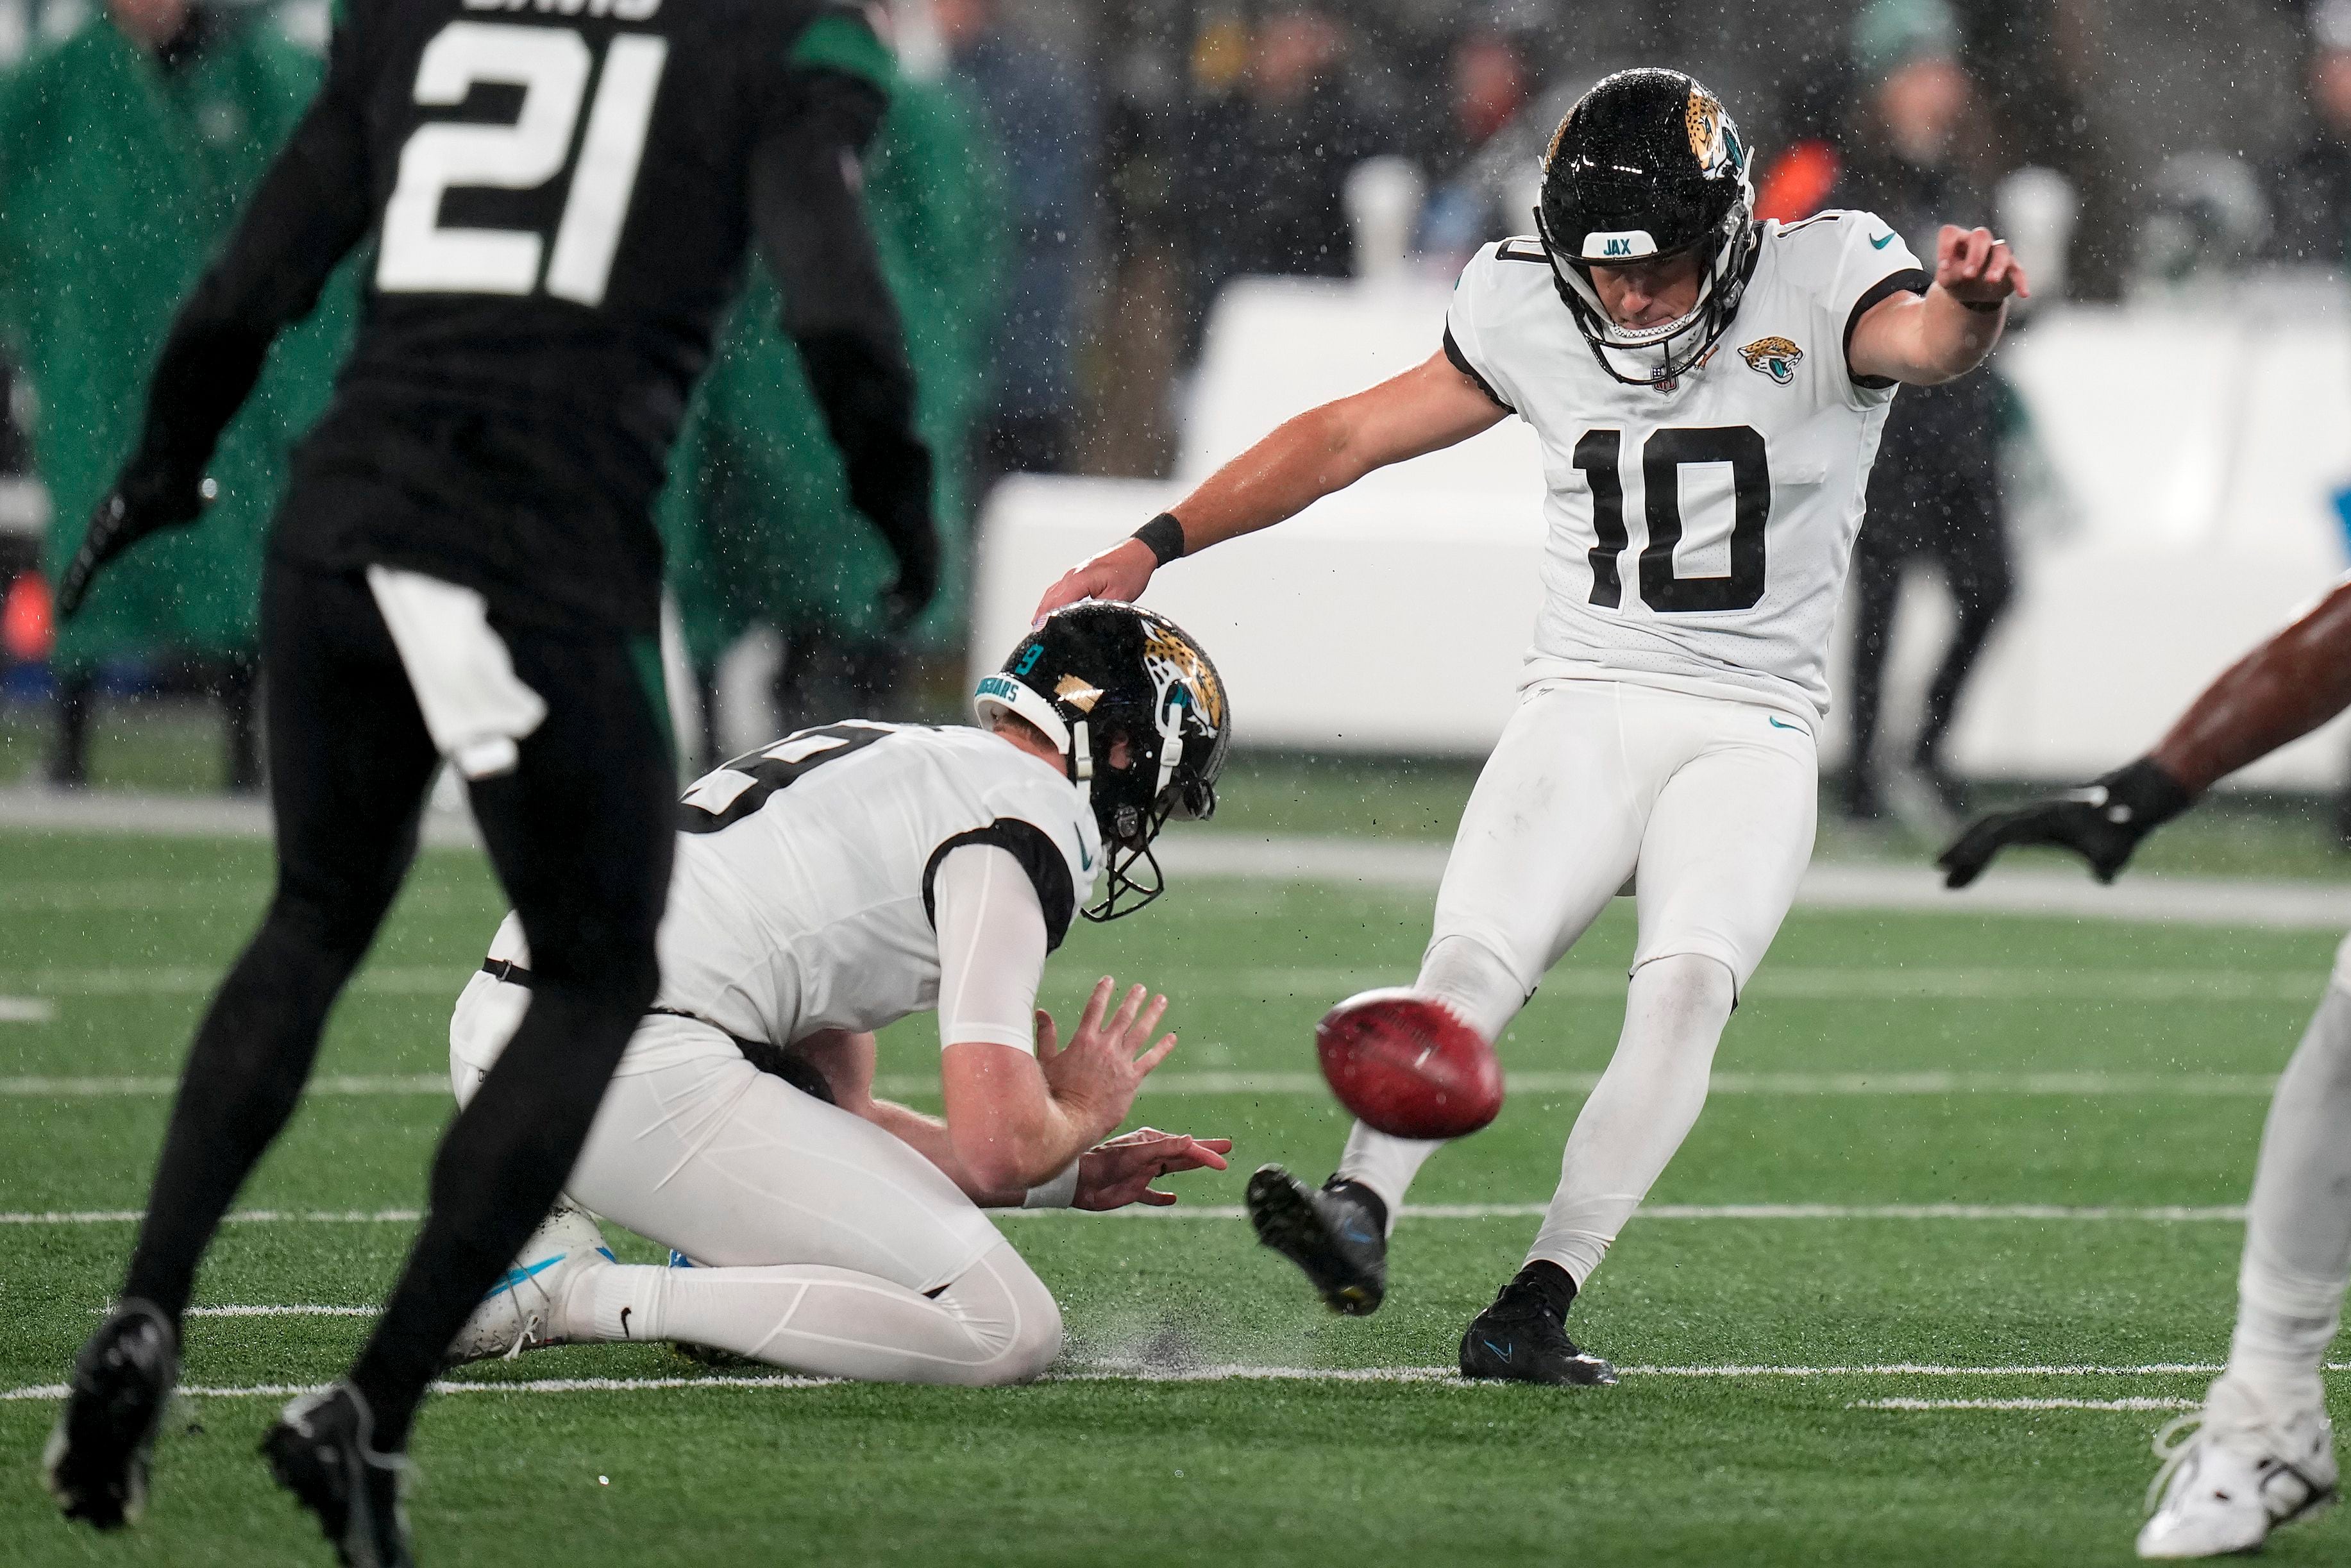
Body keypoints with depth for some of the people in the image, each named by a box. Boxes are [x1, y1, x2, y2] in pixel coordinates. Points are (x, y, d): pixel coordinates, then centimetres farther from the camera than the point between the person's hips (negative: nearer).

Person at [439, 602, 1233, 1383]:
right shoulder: (1025, 819, -2)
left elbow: (833, 1116, 30)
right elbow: (997, 1150, -11)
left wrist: (1072, 1178, 31)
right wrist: (1082, 1112, 13)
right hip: (639, 1078, -10)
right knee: (1008, 1333, -9)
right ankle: (579, 1297, -13)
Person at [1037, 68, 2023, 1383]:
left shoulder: (1817, 286, -4)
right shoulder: (1535, 316, 5)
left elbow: (1925, 340, -25)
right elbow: (1351, 435, 13)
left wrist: (1972, 302, -51)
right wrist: (1152, 550, 12)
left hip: (1749, 733, -2)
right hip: (1583, 703, 2)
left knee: (1688, 982, -25)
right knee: (1475, 958, -22)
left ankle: (1540, 1304, -32)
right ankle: (1362, 1210, -40)